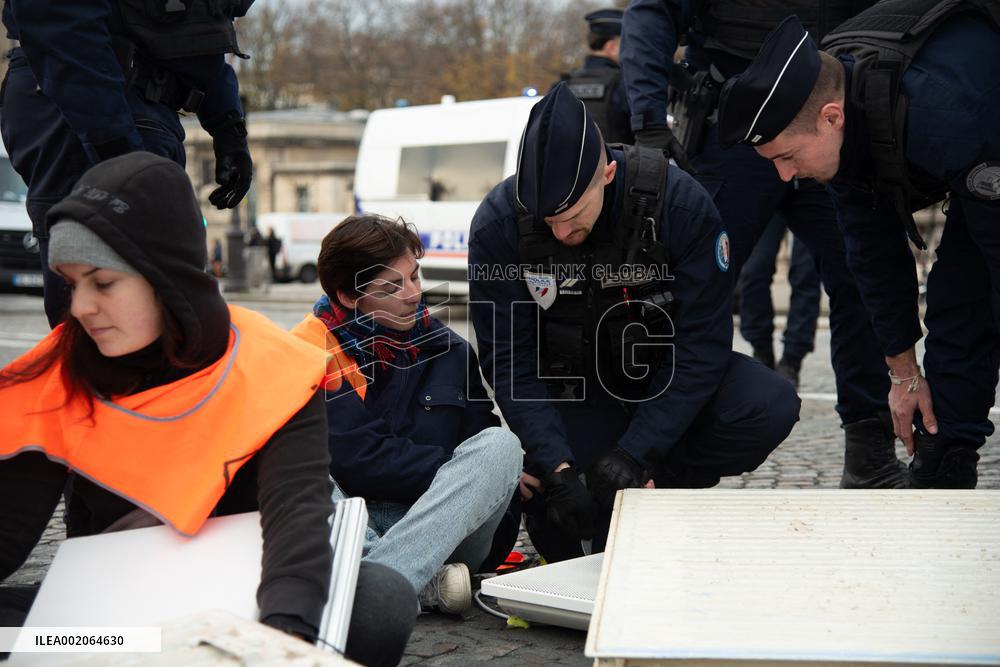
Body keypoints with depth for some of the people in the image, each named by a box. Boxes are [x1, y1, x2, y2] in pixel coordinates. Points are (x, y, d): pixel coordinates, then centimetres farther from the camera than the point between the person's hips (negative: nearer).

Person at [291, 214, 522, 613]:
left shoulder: (446, 349, 14)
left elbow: (482, 445, 13)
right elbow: (356, 460, -13)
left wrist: (495, 476, -10)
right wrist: (456, 474, -12)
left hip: (443, 529, 3)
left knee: (500, 444, -24)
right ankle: (427, 585, -45)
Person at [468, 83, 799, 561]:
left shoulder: (680, 203, -24)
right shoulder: (497, 225, -20)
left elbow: (701, 343, -21)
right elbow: (510, 360, -18)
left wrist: (635, 454, -30)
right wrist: (556, 467, -31)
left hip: (665, 376, 0)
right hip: (576, 389, 0)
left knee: (771, 408, -28)